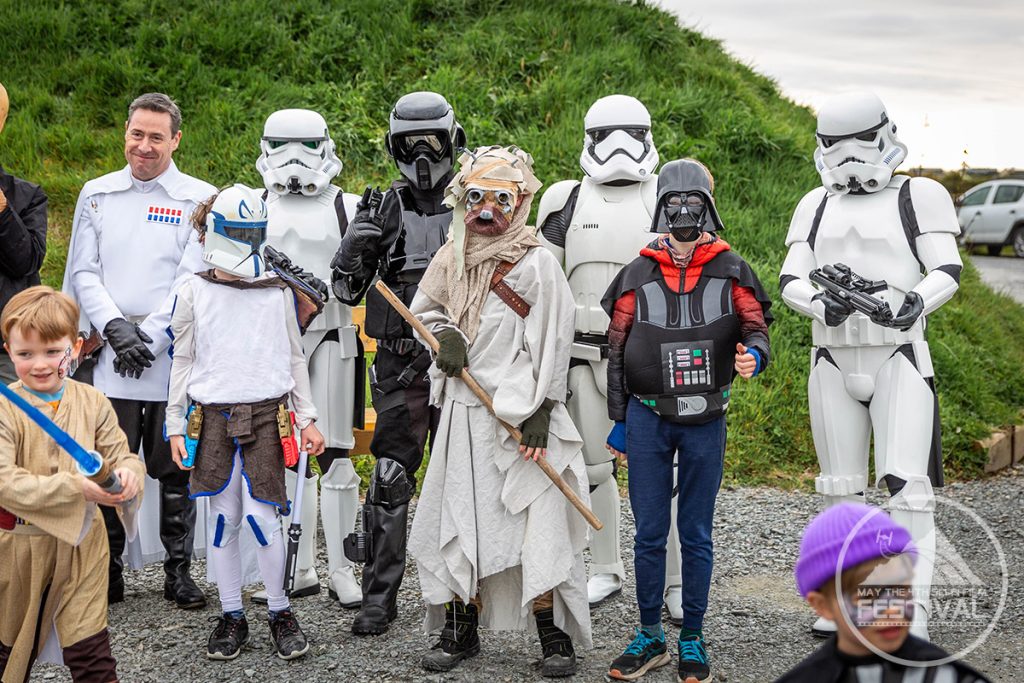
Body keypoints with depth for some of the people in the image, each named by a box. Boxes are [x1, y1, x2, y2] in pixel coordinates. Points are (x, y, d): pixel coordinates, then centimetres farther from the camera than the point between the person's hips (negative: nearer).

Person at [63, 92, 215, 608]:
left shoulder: (200, 199, 3)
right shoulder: (97, 194, 11)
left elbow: (193, 279, -4)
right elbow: (83, 273, 6)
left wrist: (148, 334, -11)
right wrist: (115, 328, -9)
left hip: (174, 358, -1)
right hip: (108, 358, 2)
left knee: (175, 469, 6)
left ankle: (178, 570, 18)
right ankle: (108, 572, 15)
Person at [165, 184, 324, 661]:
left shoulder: (277, 292, 6)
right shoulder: (193, 293, 4)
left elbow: (294, 358, 12)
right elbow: (182, 362, 8)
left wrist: (307, 418, 7)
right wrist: (175, 427, 4)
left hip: (266, 415, 0)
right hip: (213, 417, 1)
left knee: (261, 516, -6)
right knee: (223, 518, 4)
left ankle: (280, 612, 11)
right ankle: (231, 616, 18)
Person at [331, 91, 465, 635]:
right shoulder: (385, 209, 5)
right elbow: (345, 291, 4)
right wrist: (354, 243, -12)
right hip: (399, 364, 0)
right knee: (390, 481, -1)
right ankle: (379, 597, 7)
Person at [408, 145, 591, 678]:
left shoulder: (536, 264, -6)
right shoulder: (450, 260, 9)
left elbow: (550, 344, -7)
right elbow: (423, 310, 23)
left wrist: (540, 412, -13)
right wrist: (444, 335, 0)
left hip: (521, 413, -5)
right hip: (463, 410, 5)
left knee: (538, 521, -6)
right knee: (462, 517, 9)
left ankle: (554, 636, 6)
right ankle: (461, 629, 21)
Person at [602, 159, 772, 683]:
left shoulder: (731, 272, 3)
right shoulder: (636, 275, 4)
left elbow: (756, 329, -1)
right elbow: (617, 351, 7)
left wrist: (752, 356, -25)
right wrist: (619, 421, 6)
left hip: (706, 420, -1)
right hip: (647, 418, 1)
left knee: (696, 535, 7)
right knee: (649, 534, 6)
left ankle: (692, 640, 18)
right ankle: (649, 637, 20)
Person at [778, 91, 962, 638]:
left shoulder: (918, 196, 2)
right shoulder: (816, 205, 13)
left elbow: (947, 270, -8)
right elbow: (789, 281, 4)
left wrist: (915, 303, -29)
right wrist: (822, 305, -18)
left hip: (898, 358, -4)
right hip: (833, 362, 4)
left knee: (907, 483, -11)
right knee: (840, 487, 8)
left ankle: (911, 607, -6)